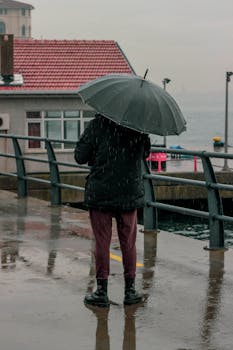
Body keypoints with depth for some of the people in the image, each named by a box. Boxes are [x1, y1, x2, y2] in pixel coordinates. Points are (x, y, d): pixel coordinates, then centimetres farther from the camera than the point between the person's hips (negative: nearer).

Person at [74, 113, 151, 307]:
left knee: (102, 242, 5)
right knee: (128, 242, 12)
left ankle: (102, 292, 8)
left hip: (100, 194, -2)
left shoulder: (97, 124, -10)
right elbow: (145, 153, 14)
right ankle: (130, 290, 17)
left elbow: (80, 157, -6)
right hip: (130, 194, 3)